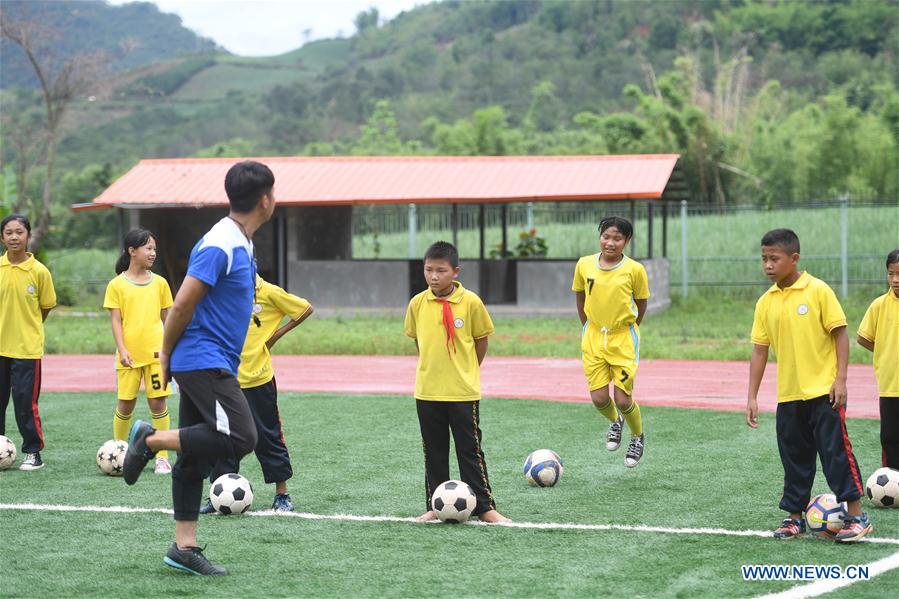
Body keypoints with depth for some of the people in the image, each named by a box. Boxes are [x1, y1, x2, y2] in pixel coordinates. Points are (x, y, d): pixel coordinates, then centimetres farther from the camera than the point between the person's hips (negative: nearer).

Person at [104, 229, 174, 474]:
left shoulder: (159, 283, 6)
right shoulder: (117, 285, 0)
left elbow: (167, 318, 12)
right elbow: (116, 320, -3)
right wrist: (122, 349, -13)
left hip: (156, 352, 1)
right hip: (129, 353, -1)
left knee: (158, 402, -2)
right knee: (126, 404, 3)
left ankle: (162, 457, 4)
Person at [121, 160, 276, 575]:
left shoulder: (241, 244, 15)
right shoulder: (219, 245, -17)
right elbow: (182, 305, -16)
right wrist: (166, 355, -5)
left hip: (214, 366, 10)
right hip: (204, 361, -10)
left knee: (195, 456, 9)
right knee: (241, 437, -19)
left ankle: (184, 548, 12)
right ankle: (151, 440, -8)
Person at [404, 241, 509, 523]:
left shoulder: (470, 302, -9)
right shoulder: (418, 304, -2)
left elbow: (481, 340, 2)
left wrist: (467, 371, 6)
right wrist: (432, 368, 11)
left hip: (463, 392, -3)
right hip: (427, 392, 3)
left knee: (470, 450, 1)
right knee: (434, 452, 11)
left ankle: (484, 507, 6)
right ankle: (435, 506, 20)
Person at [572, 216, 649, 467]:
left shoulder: (634, 270, -12)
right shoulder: (584, 265, -4)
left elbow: (641, 304, 2)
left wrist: (626, 330, 8)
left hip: (623, 339, -3)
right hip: (593, 338, 3)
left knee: (623, 400, -5)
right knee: (599, 398, -1)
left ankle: (638, 437, 25)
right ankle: (615, 422, 34)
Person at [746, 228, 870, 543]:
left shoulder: (818, 290, -9)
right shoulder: (766, 302, 4)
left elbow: (840, 334, -7)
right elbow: (759, 350, 8)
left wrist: (840, 379, -13)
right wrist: (752, 397, 4)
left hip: (824, 390, -5)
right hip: (788, 395, 5)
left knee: (836, 451, -4)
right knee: (794, 457, 11)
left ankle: (856, 516, 2)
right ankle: (794, 516, 21)